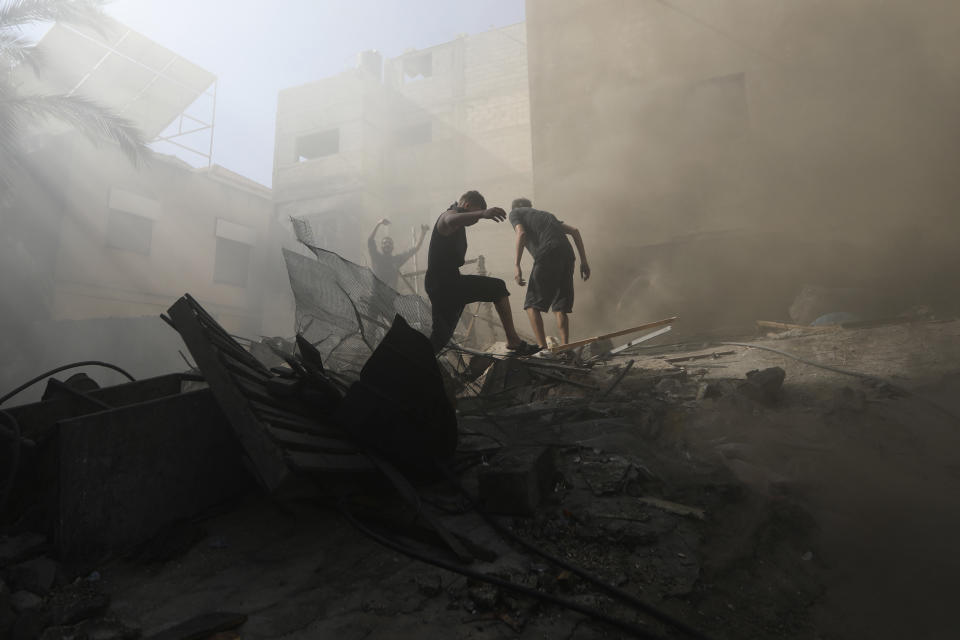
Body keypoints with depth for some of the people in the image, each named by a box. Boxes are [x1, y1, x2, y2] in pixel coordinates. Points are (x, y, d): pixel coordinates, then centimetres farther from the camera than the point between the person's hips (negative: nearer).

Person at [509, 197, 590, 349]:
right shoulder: (546, 214, 36)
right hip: (568, 256, 6)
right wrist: (584, 261, 21)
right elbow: (574, 231, 25)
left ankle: (543, 348, -12)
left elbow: (521, 233, -2)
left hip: (547, 255, -6)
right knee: (561, 307, 11)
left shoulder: (515, 213, 21)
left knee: (532, 305, -1)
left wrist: (517, 265, -6)